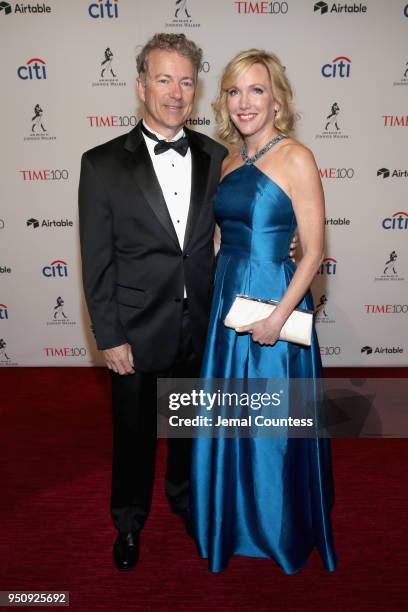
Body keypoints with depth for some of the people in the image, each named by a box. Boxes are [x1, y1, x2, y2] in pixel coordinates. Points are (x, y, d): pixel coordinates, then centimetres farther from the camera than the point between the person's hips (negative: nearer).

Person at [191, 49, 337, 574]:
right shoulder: (229, 163, 9)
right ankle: (235, 524, 43)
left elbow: (313, 251, -13)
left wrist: (278, 317, -19)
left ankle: (285, 533, 37)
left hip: (276, 300, -6)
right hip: (227, 299, 7)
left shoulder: (296, 159, -10)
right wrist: (223, 295, 6)